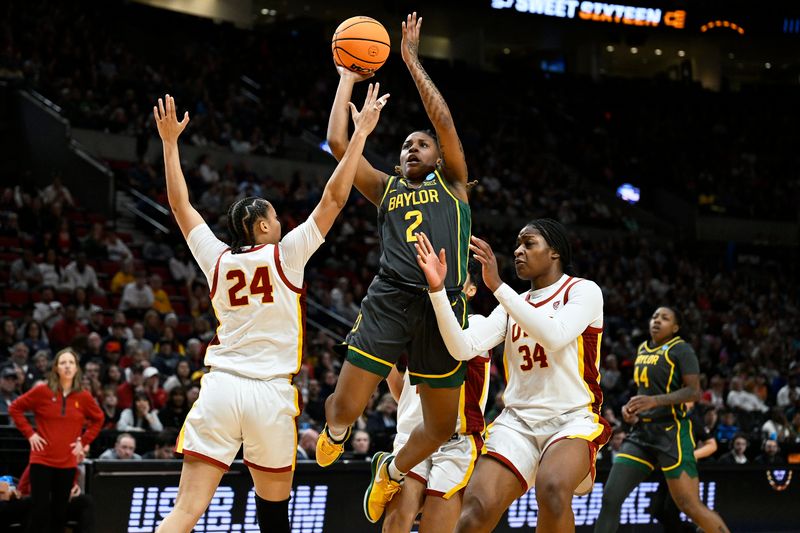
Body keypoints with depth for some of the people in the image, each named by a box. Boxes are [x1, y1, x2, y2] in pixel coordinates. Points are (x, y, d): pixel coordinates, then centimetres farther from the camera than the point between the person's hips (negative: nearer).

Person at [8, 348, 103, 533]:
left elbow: (98, 419, 17)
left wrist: (84, 441, 6)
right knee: (40, 512, -5)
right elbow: (15, 408, 4)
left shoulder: (84, 397, 2)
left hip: (68, 463, 3)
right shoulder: (42, 391, -5)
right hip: (42, 460, -3)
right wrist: (29, 433, -4)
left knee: (60, 512, 9)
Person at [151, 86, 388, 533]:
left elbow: (180, 204, 20)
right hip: (270, 395, -2)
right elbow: (334, 198, -1)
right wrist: (361, 133, 5)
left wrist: (170, 141, 28)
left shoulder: (217, 259, 9)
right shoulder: (285, 254, -1)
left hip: (221, 387, 3)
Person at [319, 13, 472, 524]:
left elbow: (445, 121, 3)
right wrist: (348, 79, 17)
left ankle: (392, 471, 37)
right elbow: (338, 143, 12)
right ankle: (335, 430, 27)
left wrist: (411, 60, 4)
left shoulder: (452, 183, 17)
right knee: (347, 406, -11)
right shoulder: (386, 189, 21)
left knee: (441, 426, 7)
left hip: (441, 307, 0)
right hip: (389, 300, 0)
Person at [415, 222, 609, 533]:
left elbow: (554, 336, -20)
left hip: (573, 419, -4)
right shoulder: (512, 306, 17)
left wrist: (497, 285, -21)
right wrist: (438, 290, -11)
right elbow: (463, 348, 1)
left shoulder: (583, 291, 1)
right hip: (519, 421, 4)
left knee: (552, 487, -37)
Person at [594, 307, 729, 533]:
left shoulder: (680, 349, -6)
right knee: (611, 498, -4)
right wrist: (630, 406, 10)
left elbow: (694, 391, -15)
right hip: (642, 431, 7)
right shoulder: (642, 349, 18)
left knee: (690, 506, -9)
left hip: (672, 432, -7)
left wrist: (655, 401, -26)